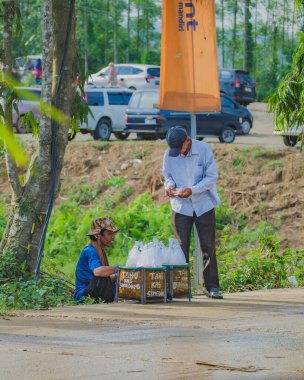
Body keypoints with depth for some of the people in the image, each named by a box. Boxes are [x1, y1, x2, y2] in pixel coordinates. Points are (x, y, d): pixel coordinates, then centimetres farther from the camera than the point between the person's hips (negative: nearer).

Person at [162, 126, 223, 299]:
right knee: (181, 248, 2)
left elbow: (212, 176, -11)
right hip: (181, 207, 2)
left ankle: (212, 287, 7)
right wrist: (169, 186, -15)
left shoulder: (204, 150, -13)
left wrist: (192, 190, -23)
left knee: (208, 248, 1)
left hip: (203, 205, -1)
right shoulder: (169, 154, -6)